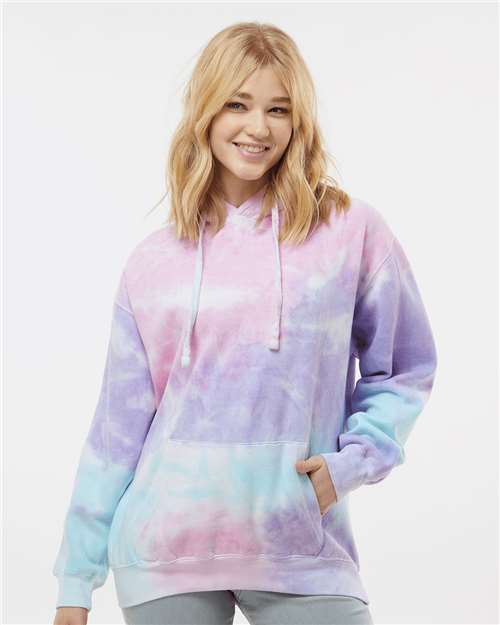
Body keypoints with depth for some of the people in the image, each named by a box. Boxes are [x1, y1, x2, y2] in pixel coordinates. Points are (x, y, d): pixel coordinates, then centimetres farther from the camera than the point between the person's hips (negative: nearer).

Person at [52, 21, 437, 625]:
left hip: (302, 552, -1)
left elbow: (403, 370, 9)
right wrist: (77, 577, 7)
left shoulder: (352, 231, -1)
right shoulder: (152, 262, 4)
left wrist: (351, 462, -7)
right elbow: (118, 425, 7)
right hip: (164, 555, 1)